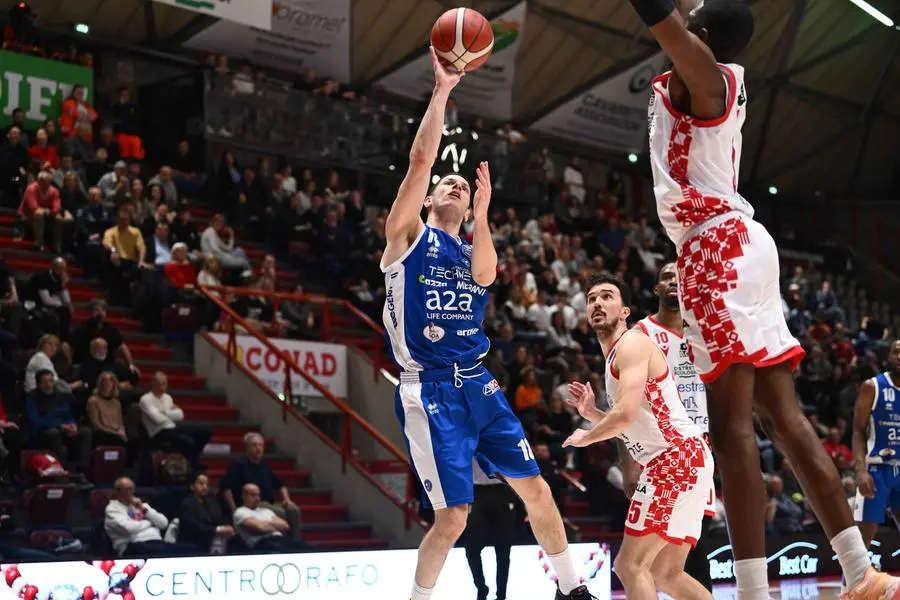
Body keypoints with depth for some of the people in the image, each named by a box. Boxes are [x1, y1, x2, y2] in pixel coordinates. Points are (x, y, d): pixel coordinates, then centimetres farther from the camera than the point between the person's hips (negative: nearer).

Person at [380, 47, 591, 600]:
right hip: (429, 390, -6)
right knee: (452, 517, -11)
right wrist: (442, 90, -8)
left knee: (536, 489, 7)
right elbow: (421, 160, -8)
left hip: (478, 385, 6)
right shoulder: (409, 236, 4)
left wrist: (482, 214, -3)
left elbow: (485, 274, -8)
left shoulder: (472, 251, 18)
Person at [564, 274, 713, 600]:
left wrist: (587, 436, -4)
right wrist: (591, 413, 13)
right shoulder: (617, 356, 22)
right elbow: (633, 427, 28)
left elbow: (626, 414, -22)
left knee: (630, 565, -11)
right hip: (680, 460, 10)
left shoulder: (631, 344, -8)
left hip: (676, 457, -10)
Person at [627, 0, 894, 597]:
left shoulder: (701, 73, -5)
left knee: (731, 422, -15)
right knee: (783, 413, 7)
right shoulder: (725, 79, 18)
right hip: (739, 243, 9)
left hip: (717, 245, -9)